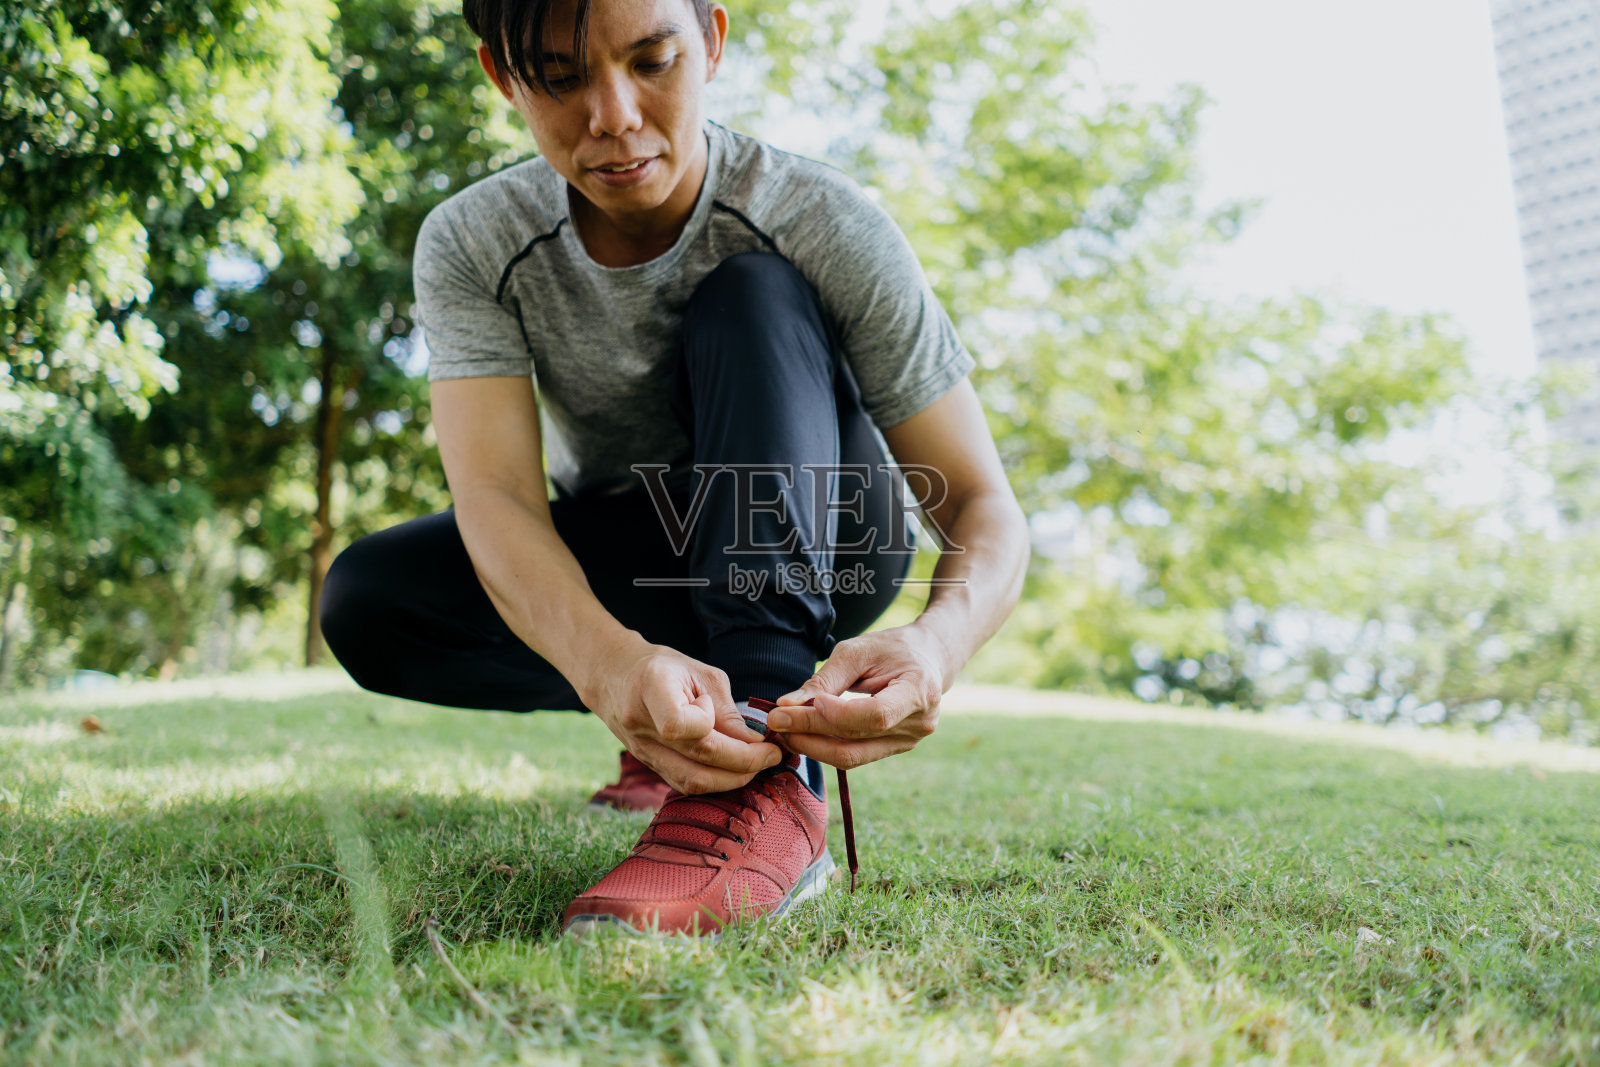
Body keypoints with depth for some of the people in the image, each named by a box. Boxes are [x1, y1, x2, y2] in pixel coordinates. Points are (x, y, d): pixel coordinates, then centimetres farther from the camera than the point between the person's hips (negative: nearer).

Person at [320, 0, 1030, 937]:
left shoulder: (826, 225, -23)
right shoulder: (469, 245, -17)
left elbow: (986, 509, -24)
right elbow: (493, 498, -29)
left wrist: (941, 640, -48)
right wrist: (608, 662, -52)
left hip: (818, 547, -2)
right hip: (604, 580, 3)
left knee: (753, 296, -29)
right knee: (365, 597, -21)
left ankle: (768, 772, -41)